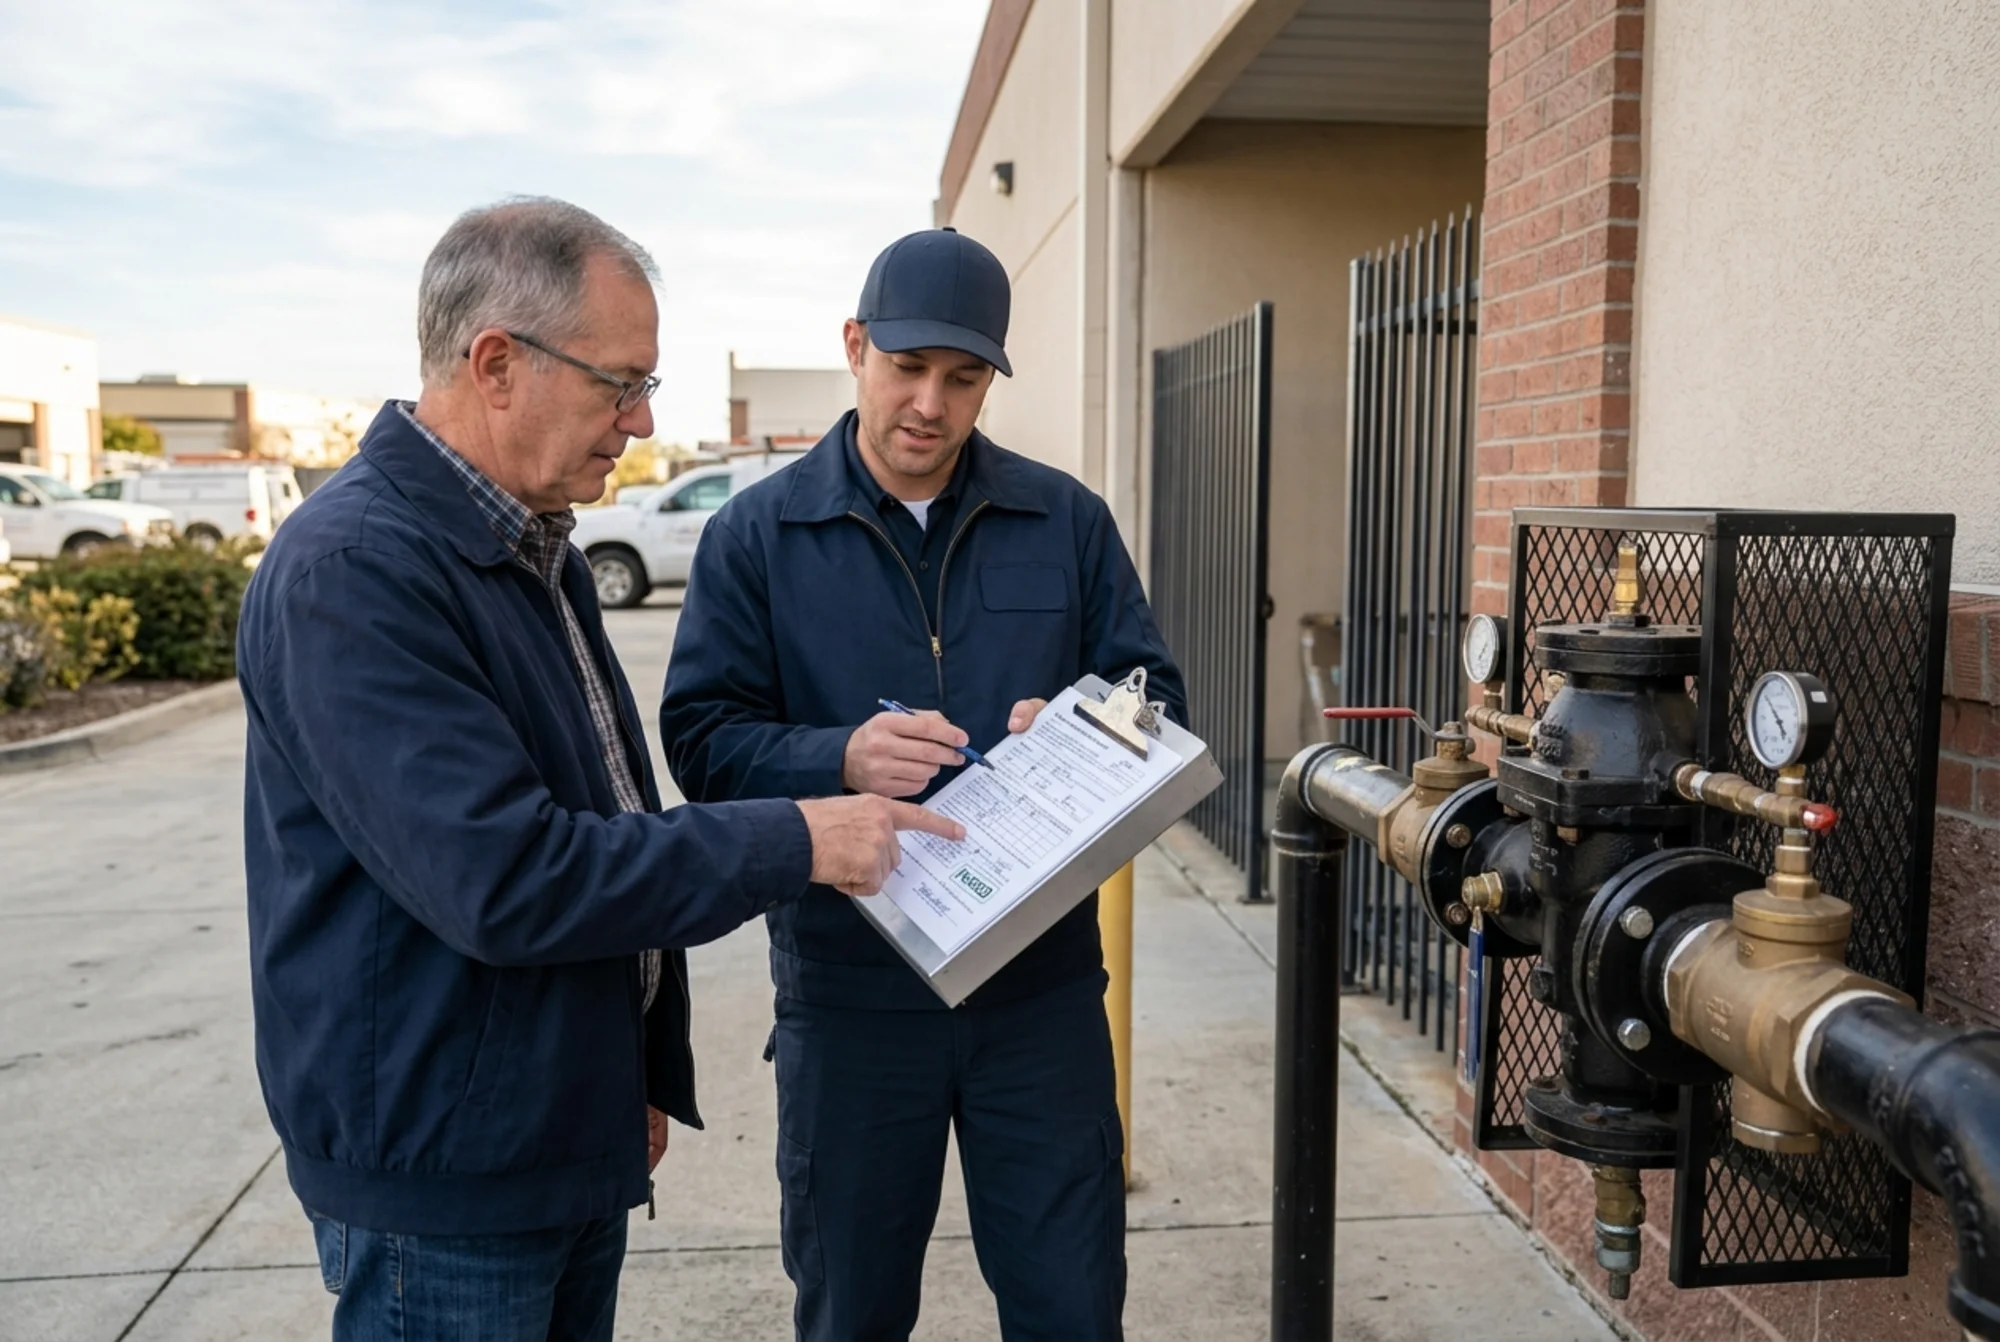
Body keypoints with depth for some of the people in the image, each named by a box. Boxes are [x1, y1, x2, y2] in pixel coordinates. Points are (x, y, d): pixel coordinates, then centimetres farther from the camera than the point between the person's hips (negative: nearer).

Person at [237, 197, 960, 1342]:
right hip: (443, 1168, -8)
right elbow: (501, 880, -29)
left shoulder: (535, 548, 9)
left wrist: (648, 1067, 18)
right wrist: (793, 844, -21)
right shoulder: (351, 571, -22)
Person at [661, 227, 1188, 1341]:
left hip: (1043, 984, 1)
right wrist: (843, 760, -25)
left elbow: (1157, 701, 5)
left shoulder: (1067, 521, 3)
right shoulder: (758, 535, -1)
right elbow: (701, 740, -6)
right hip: (848, 988, 0)